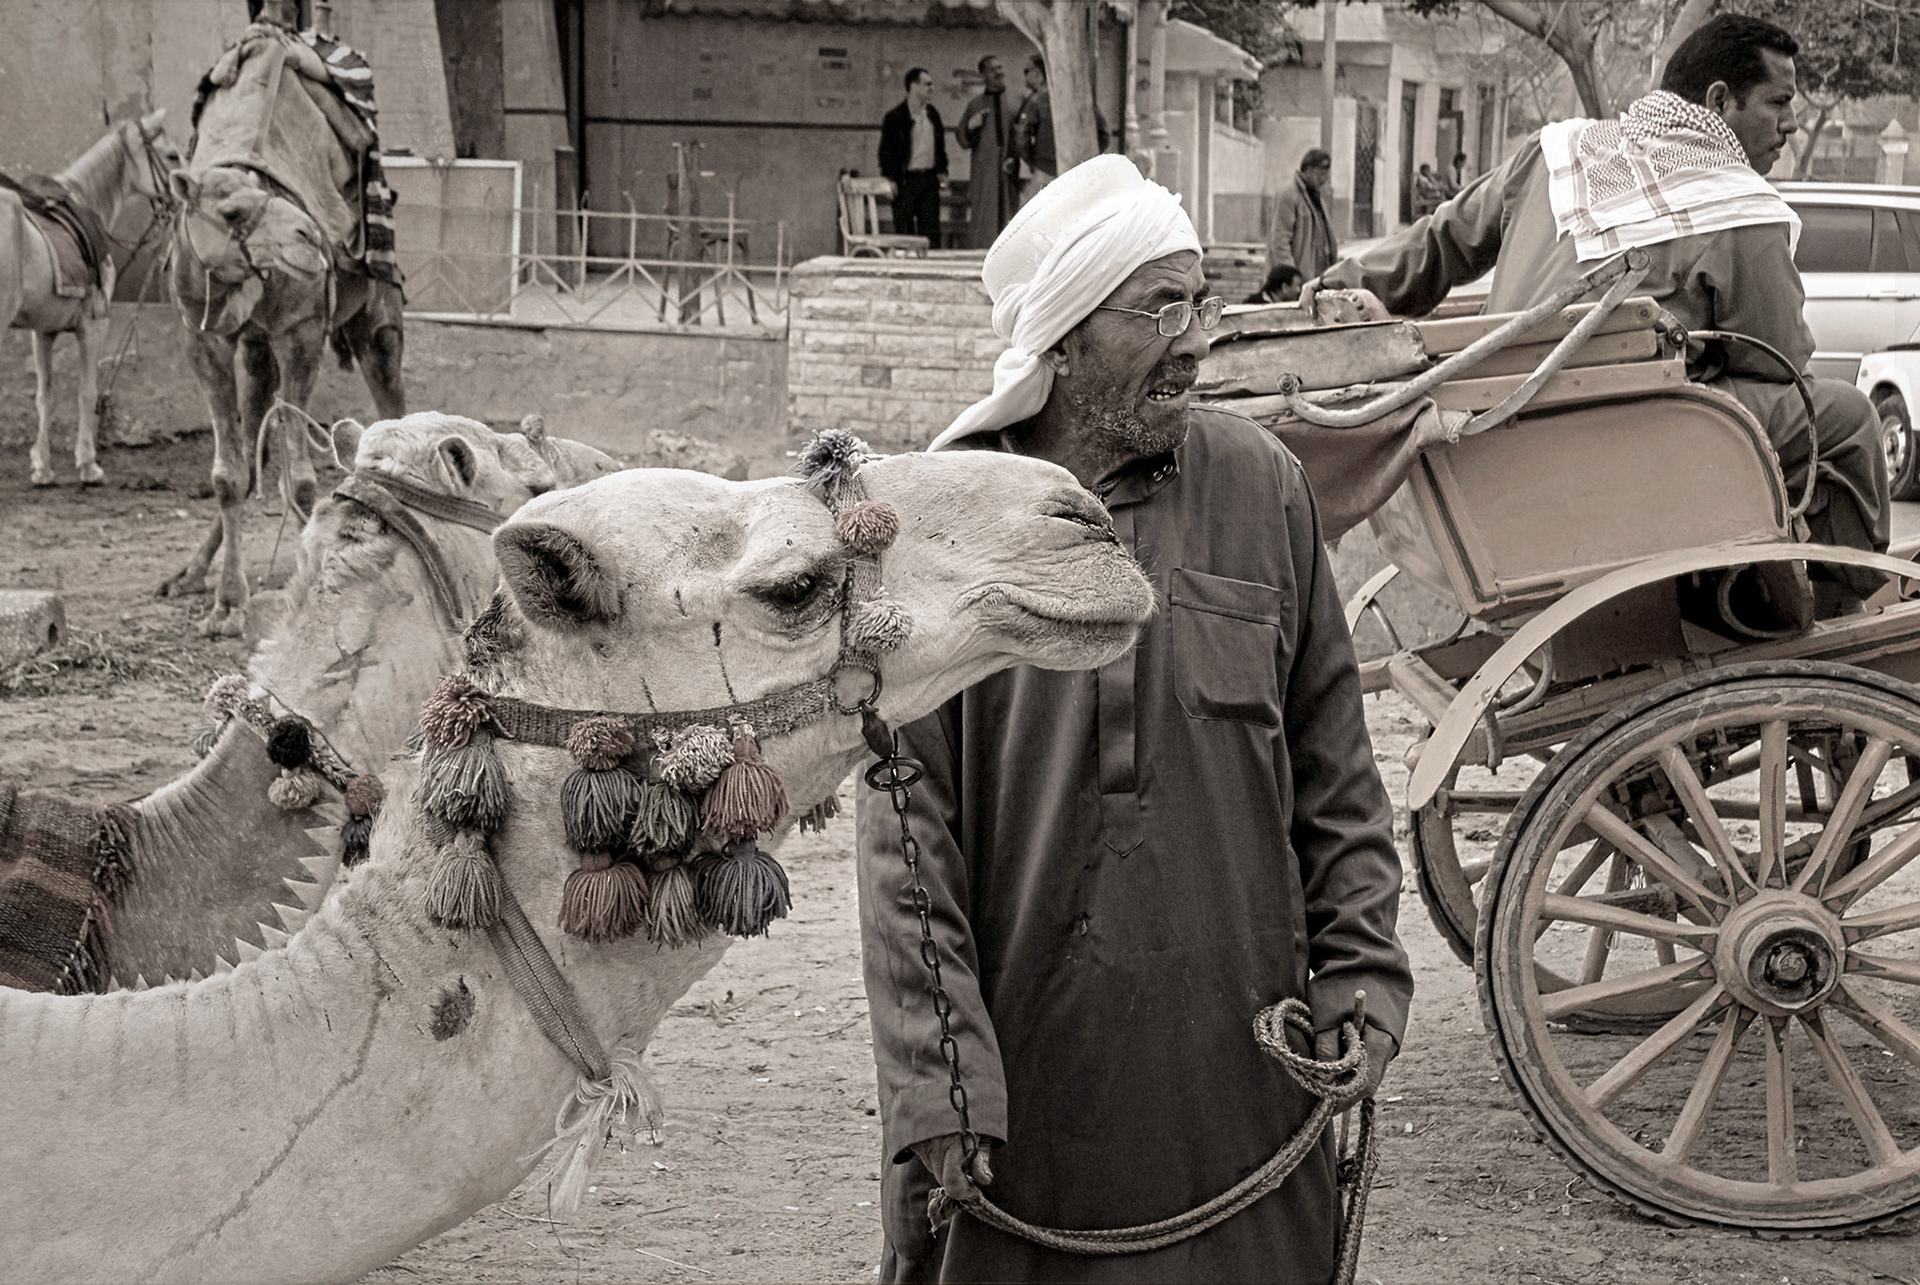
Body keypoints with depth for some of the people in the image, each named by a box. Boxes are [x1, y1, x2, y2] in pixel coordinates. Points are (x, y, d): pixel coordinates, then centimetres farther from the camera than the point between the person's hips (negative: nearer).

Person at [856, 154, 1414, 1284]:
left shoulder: (1260, 488, 1)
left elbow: (1333, 763, 8)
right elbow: (908, 833, -7)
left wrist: (1360, 974, 3)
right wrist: (936, 1091, -11)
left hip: (1234, 1065, 2)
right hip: (1024, 1062, -2)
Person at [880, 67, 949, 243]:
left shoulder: (933, 114, 11)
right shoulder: (895, 117, -7)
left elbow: (940, 144, 20)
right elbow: (886, 151, -7)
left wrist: (942, 170, 10)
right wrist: (891, 180, -13)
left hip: (929, 180, 5)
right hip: (906, 180, -5)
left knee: (931, 232, 3)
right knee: (904, 230, -1)